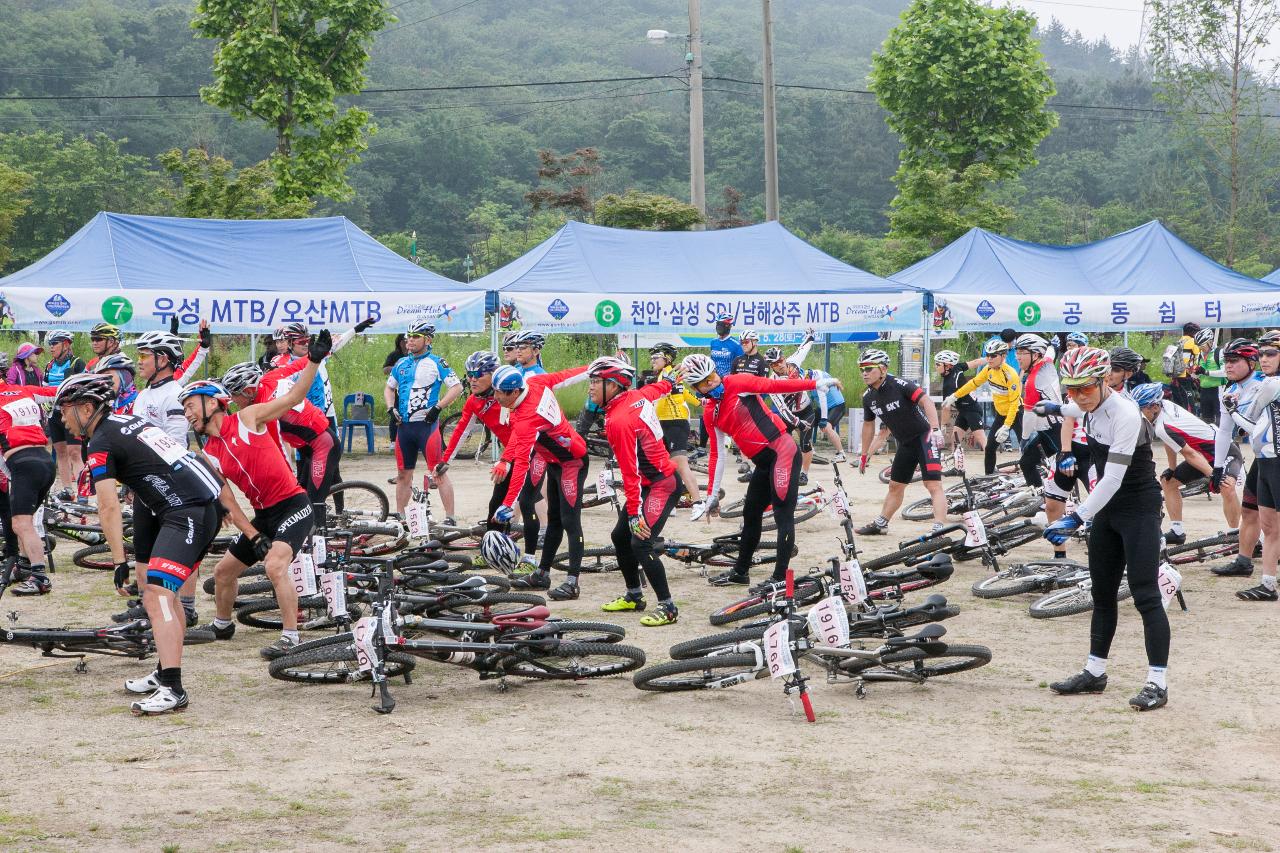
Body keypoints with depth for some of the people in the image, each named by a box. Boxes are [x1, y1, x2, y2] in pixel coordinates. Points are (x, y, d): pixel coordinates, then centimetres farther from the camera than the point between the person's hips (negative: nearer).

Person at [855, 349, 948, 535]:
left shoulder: (899, 385, -20)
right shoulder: (868, 397, 3)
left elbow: (926, 401, -28)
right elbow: (868, 425, 17)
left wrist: (935, 429, -40)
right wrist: (864, 455, 22)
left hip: (924, 437, -8)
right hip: (905, 443, 8)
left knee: (934, 485, -17)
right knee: (895, 486, 18)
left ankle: (939, 529, -26)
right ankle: (879, 525, 31)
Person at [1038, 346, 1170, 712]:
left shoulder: (1125, 414, -25)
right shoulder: (1093, 406, 1)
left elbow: (1113, 477, -30)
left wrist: (1077, 518, -34)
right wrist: (1057, 409, 46)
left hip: (1139, 510, -9)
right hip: (1107, 507, 9)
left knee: (1145, 595, -11)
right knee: (1102, 592, 13)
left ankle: (1158, 682, -10)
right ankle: (1095, 672, 21)